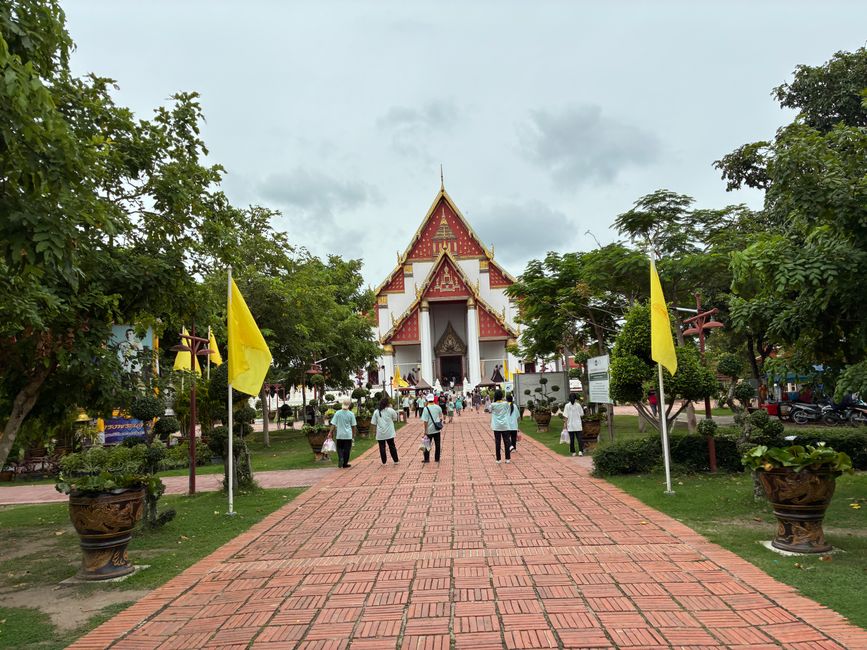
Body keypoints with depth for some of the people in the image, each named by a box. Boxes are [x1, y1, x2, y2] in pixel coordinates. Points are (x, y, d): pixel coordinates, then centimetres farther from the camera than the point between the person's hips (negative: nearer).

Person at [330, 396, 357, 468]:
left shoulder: (337, 413, -6)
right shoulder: (351, 414, -6)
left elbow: (333, 424, -6)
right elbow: (353, 426, 0)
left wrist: (330, 433, 1)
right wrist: (354, 434, 13)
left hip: (339, 435, 1)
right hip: (348, 435, -1)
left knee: (339, 448, 16)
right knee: (347, 449, 8)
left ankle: (340, 459, -7)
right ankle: (345, 463, 13)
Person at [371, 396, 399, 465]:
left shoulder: (376, 412, -2)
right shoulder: (390, 410, -7)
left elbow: (373, 423, -3)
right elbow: (395, 419, 9)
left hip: (380, 433, 0)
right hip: (389, 433, 0)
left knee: (382, 447, 7)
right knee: (392, 446, 11)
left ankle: (384, 462, 10)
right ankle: (396, 460, 18)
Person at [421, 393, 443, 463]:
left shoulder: (426, 408, -15)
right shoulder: (438, 407, -4)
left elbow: (425, 421, -15)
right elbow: (441, 416, 15)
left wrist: (425, 430, -9)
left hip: (429, 430, -3)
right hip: (437, 429, 3)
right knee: (437, 444, 11)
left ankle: (427, 459, 11)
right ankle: (437, 458, 16)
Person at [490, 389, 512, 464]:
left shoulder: (493, 405, -7)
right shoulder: (506, 404, -3)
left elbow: (486, 409, 8)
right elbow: (510, 405, 18)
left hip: (497, 427, -1)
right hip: (505, 426, 1)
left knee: (497, 442, 4)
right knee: (507, 442, 7)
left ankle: (498, 459, 7)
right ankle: (508, 459, 10)